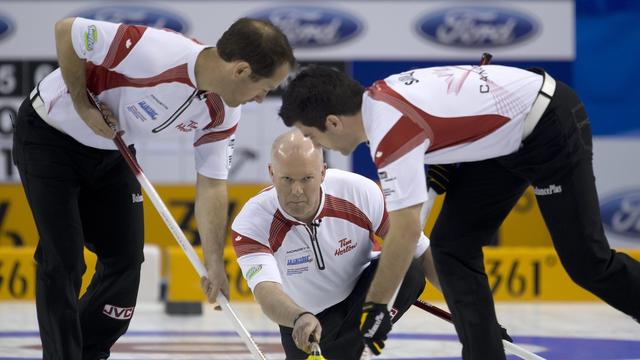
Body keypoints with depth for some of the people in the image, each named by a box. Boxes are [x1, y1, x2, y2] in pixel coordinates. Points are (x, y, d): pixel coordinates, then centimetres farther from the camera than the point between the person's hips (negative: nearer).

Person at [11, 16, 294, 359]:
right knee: (63, 260, -10)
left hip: (111, 149, 7)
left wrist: (215, 265, -9)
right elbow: (66, 30, -29)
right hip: (49, 134, -7)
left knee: (125, 258, 6)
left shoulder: (223, 112, -13)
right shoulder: (154, 53, -37)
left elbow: (212, 185, -5)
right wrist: (83, 106, -23)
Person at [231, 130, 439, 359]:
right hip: (300, 314, 1)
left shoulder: (360, 192, -25)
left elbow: (422, 252, -14)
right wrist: (300, 319, -63)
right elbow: (266, 292, -43)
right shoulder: (250, 223, -28)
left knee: (409, 271, -26)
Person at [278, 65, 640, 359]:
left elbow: (407, 231, -29)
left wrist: (375, 308, -22)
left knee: (587, 262, -5)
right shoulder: (376, 96, -1)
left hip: (552, 128, -10)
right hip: (506, 136, 10)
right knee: (452, 244, 2)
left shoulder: (392, 129, -28)